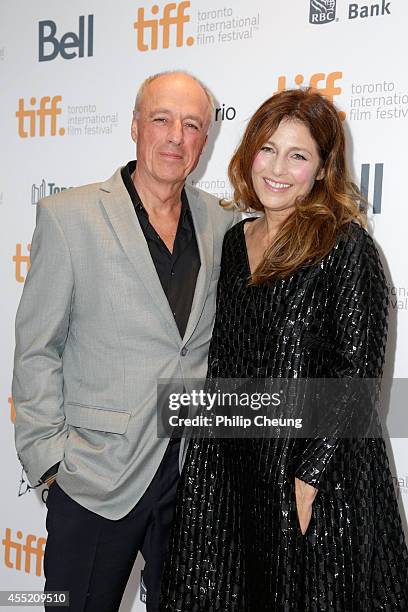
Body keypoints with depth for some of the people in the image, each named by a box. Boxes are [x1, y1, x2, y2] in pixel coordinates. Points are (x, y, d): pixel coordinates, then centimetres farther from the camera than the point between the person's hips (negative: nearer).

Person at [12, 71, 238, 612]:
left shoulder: (222, 223, 4)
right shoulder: (69, 215, -7)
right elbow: (36, 351, -5)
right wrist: (51, 455, -8)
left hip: (196, 472, 4)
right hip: (96, 476, -3)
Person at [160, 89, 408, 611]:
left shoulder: (345, 245, -11)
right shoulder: (234, 240, 7)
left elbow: (357, 371, -14)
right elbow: (222, 357, 11)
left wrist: (309, 479, -16)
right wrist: (205, 459, 8)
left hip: (317, 469, -5)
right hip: (229, 466, 6)